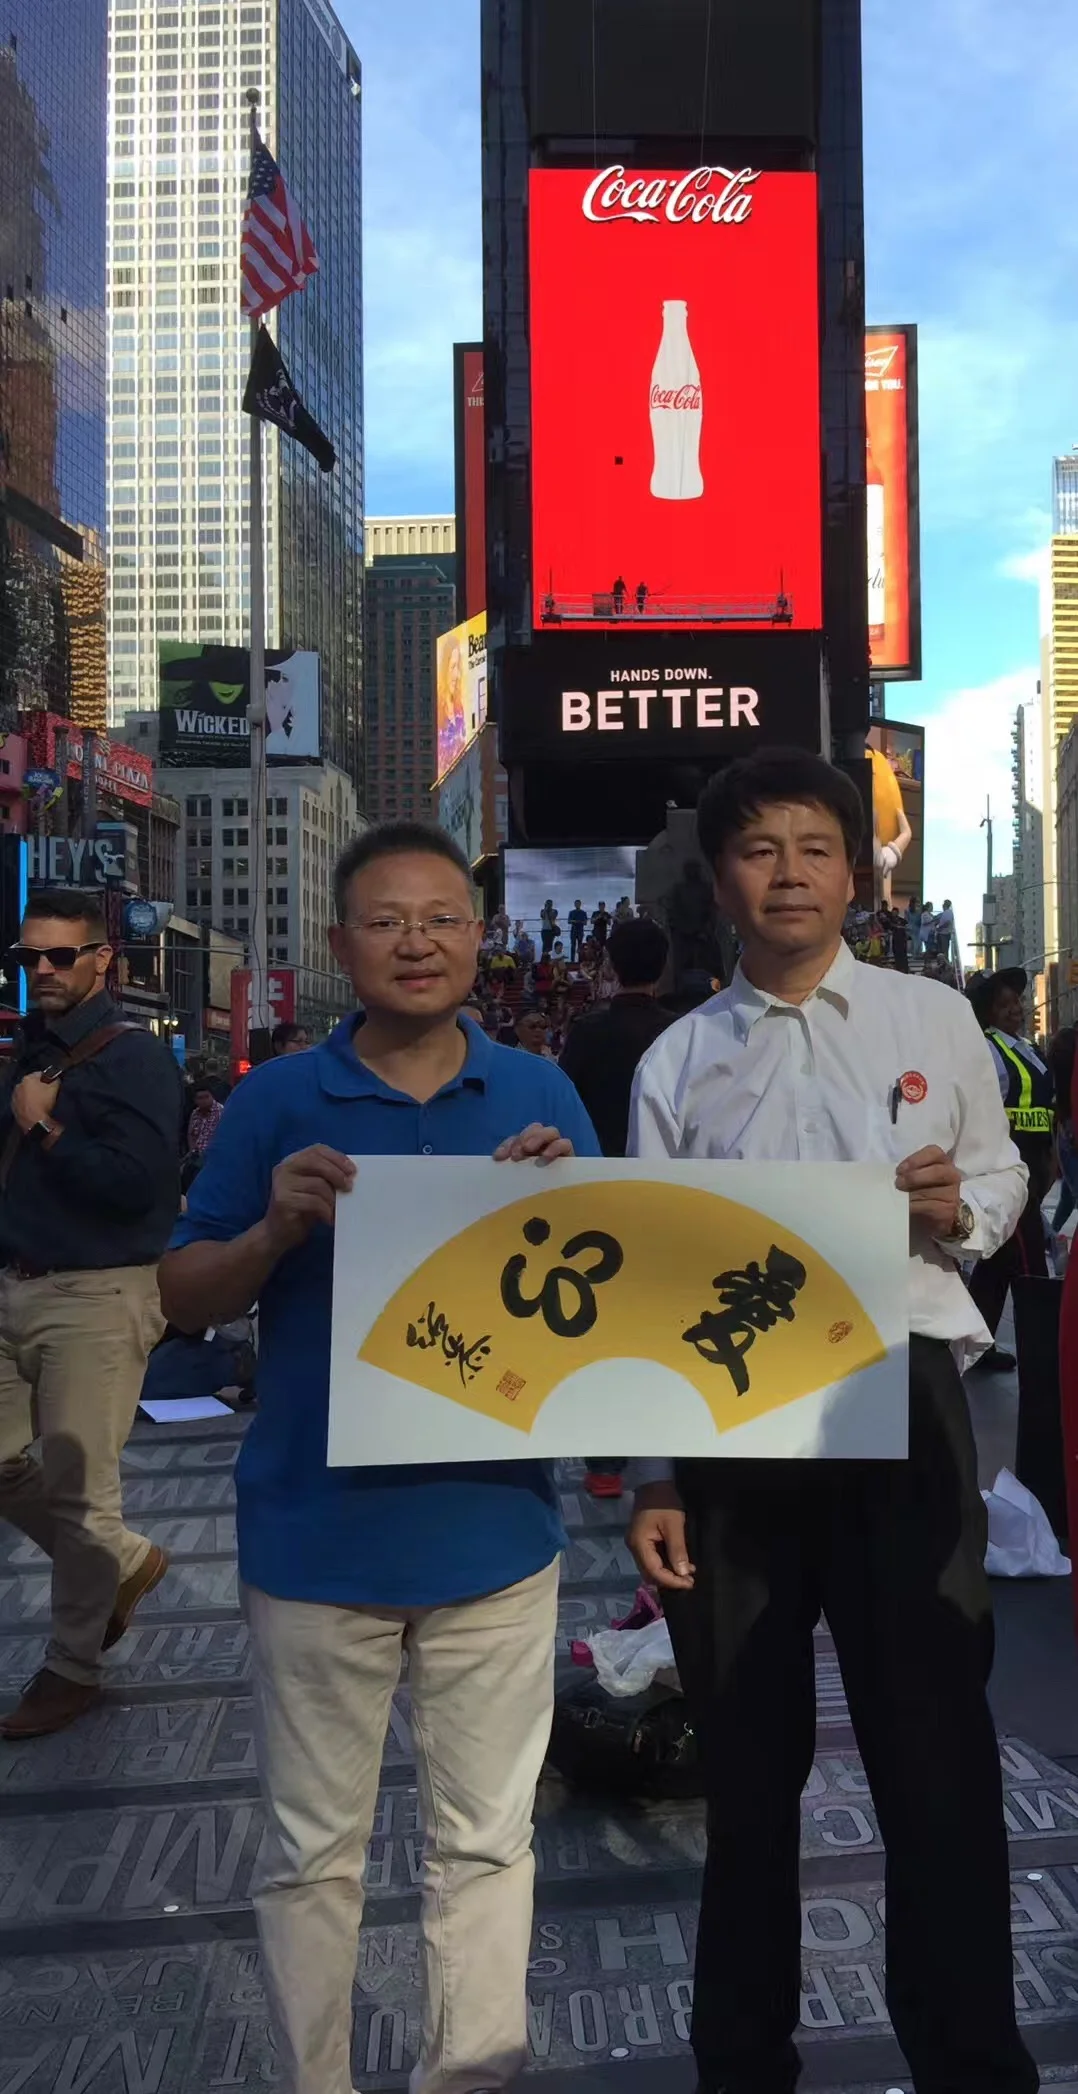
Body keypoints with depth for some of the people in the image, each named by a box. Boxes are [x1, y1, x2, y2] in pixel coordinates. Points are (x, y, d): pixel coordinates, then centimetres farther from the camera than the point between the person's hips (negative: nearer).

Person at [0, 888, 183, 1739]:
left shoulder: (134, 1056, -12)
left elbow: (135, 1181, -23)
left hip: (96, 1299, -8)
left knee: (78, 1490, 1)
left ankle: (73, 1670, 19)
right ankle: (124, 1560, 34)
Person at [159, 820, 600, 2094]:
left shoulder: (540, 1096, 2)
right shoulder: (276, 1103, -1)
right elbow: (183, 1300, 1)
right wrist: (276, 1230, -18)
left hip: (492, 1524, 1)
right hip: (317, 1531, 0)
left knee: (485, 1844, 13)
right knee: (311, 1850, 14)